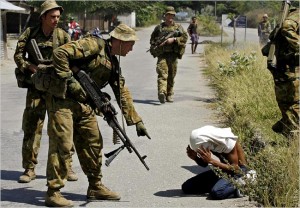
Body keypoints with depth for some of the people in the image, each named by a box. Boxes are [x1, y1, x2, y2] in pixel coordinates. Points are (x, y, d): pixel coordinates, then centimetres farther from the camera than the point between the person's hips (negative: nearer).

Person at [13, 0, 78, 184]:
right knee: (31, 127, 1)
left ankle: (67, 166, 12)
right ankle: (29, 168, 10)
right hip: (36, 87, 0)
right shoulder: (30, 33, 2)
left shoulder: (63, 36, 1)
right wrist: (32, 67, -14)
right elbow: (18, 55, 2)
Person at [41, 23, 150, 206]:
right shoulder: (94, 45, -12)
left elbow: (123, 93, 18)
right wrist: (69, 81, -21)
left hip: (84, 104, 9)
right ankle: (53, 192, -5)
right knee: (62, 144, -10)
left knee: (93, 143, 11)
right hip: (63, 99, -9)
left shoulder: (114, 63, 15)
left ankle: (95, 187, 24)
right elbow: (60, 54, -20)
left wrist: (137, 121, 14)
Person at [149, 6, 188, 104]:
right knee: (162, 73, -18)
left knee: (171, 76, 7)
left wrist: (174, 39, -13)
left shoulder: (178, 27, 12)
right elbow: (152, 39, 15)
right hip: (162, 54, -2)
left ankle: (169, 95, 18)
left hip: (173, 54, 2)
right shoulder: (159, 27, 10)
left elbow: (185, 37, 0)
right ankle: (162, 92, -32)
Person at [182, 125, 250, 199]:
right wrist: (195, 157, -19)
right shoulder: (205, 140, -10)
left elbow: (235, 168, -27)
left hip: (238, 172, -8)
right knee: (186, 187, -1)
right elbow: (204, 164, 4)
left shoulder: (228, 142, -28)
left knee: (216, 192, -37)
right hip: (223, 169, 8)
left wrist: (211, 160, -34)